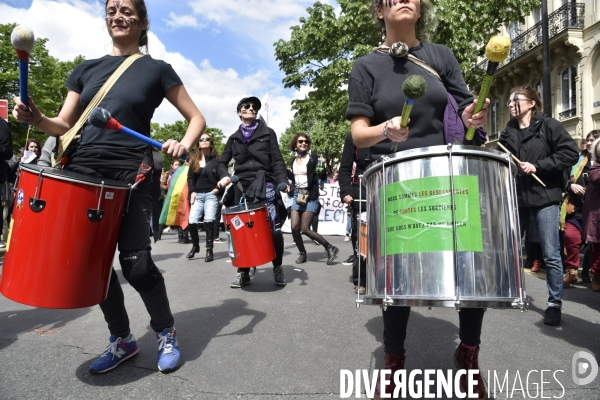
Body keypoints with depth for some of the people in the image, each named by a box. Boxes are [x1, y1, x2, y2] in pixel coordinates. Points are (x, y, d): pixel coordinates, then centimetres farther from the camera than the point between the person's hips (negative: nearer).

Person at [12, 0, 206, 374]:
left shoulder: (156, 69, 7)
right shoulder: (87, 69, 18)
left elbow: (197, 118, 5)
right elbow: (65, 125, 17)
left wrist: (184, 144, -14)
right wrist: (36, 117, -4)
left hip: (132, 174, -4)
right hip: (84, 171, 5)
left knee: (136, 263, -10)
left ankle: (167, 334, 14)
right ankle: (122, 339, 24)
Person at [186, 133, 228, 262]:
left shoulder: (216, 159, 0)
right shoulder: (194, 159, 12)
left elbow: (223, 173, -8)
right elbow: (190, 177, 14)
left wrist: (218, 188, -18)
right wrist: (192, 191, 3)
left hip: (211, 194, -3)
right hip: (198, 195, 3)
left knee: (209, 221, -11)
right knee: (192, 221, -6)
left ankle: (209, 250, 3)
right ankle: (195, 246, 19)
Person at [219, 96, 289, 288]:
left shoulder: (268, 133, 9)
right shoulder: (234, 138, 16)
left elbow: (277, 161, 1)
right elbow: (222, 162, 17)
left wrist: (282, 181, -14)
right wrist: (223, 177, -4)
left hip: (265, 186, -2)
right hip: (242, 187, 3)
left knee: (274, 229, -7)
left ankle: (277, 268, 13)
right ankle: (243, 272, 12)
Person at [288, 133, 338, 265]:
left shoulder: (313, 158, -4)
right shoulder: (294, 160, 12)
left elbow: (322, 177, -5)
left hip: (311, 196, -5)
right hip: (297, 194, 5)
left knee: (304, 229, -10)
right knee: (294, 228, -4)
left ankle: (330, 248, 4)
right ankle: (303, 254, 16)